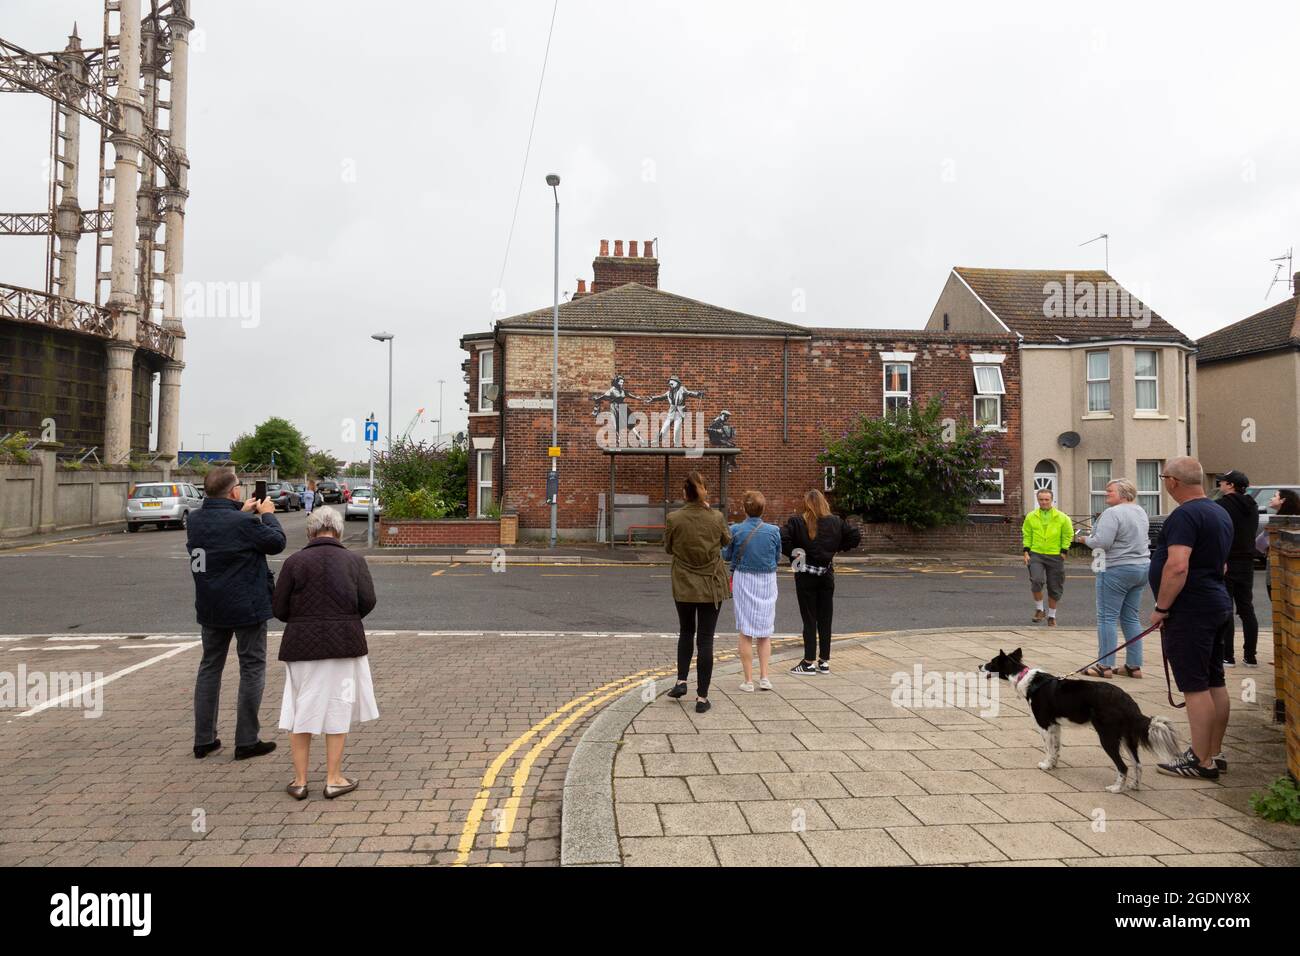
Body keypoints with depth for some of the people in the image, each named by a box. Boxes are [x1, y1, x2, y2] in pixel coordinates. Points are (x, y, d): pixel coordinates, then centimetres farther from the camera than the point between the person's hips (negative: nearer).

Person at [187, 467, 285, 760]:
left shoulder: (195, 519, -1)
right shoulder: (244, 524, -22)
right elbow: (276, 542, -9)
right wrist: (267, 514, 5)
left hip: (210, 609, 7)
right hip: (246, 607, -6)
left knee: (210, 667, 17)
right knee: (252, 670, 5)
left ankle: (203, 740, 22)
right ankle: (246, 741, 8)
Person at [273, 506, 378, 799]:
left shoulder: (294, 562, -1)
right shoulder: (354, 560, 0)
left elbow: (280, 609, -1)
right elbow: (368, 601, -6)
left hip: (302, 643, 0)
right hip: (344, 643, 0)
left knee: (301, 710, 11)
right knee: (338, 709, 8)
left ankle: (300, 781, 17)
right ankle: (333, 779, 12)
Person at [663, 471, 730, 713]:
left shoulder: (674, 519, -12)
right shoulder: (716, 518, -11)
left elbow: (668, 548, 3)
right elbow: (726, 541, 10)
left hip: (683, 586, 1)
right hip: (712, 586, 0)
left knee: (686, 632, 23)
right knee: (705, 639, 4)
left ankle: (681, 681, 17)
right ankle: (702, 697, 6)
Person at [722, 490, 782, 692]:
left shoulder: (735, 530, -11)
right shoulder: (773, 531, -8)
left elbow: (726, 555, 0)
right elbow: (778, 557, 4)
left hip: (743, 580, -1)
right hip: (767, 581, 1)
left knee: (745, 633, 7)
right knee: (765, 631, 15)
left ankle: (749, 681, 8)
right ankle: (764, 677, 11)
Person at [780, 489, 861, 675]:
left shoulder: (797, 522, -11)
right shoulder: (835, 522, 0)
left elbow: (781, 538, -22)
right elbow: (856, 536, 3)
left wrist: (792, 554, -9)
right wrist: (837, 550, 9)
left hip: (805, 576, -3)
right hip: (827, 575, 3)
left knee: (809, 620, 3)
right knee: (825, 619, 10)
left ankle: (809, 662, 6)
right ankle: (824, 662, 15)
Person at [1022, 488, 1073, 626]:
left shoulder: (1062, 517, 0)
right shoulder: (1031, 516, 4)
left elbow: (1068, 535, 6)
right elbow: (1026, 535, 9)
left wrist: (1064, 552, -1)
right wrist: (1026, 551, 1)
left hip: (1055, 556, 0)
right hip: (1036, 555, 0)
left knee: (1054, 588, 7)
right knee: (1036, 581, -21)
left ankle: (1051, 616, 24)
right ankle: (1038, 609, 0)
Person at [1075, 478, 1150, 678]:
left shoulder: (1113, 513, -16)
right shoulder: (1141, 511, 14)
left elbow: (1102, 542, -22)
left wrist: (1085, 539, -3)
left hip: (1117, 569, -9)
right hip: (1142, 566, 9)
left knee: (1107, 617, -2)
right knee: (1131, 617, 12)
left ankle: (1105, 665, 0)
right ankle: (1134, 665, 14)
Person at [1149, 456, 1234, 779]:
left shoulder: (1185, 515, -18)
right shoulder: (1220, 513, 14)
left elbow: (1177, 566, -27)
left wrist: (1161, 607, -19)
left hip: (1189, 611, -10)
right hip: (1216, 604, 10)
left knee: (1196, 686, -5)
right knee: (1215, 683, 14)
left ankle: (1202, 762, 1)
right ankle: (1214, 754, 24)